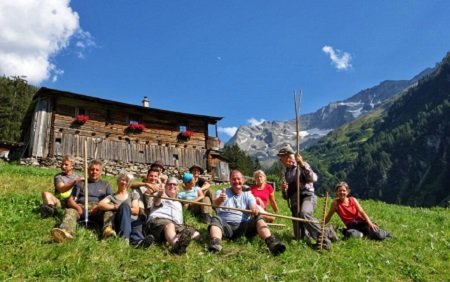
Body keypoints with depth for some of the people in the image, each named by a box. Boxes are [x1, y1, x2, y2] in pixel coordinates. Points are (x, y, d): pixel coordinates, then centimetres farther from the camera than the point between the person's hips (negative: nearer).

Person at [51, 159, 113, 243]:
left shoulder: (106, 185, 26)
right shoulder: (80, 184, 27)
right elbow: (70, 200, 15)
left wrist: (99, 206, -10)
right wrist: (78, 207, -10)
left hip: (99, 209, 0)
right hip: (81, 207, 1)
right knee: (70, 211, -33)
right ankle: (66, 231, -63)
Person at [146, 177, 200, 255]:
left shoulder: (179, 204, 39)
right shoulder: (162, 195, 23)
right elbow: (156, 203, -3)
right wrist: (159, 195, -28)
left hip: (176, 224, 5)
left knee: (196, 234, -18)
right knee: (169, 225, -40)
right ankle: (176, 245, -71)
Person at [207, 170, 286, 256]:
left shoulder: (248, 195, 14)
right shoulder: (222, 193, 8)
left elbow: (253, 206, -6)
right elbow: (215, 203, -15)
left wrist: (255, 209, -33)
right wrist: (219, 199, -41)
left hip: (243, 226, 1)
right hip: (226, 226, -1)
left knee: (258, 219, -22)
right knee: (215, 219, -29)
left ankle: (271, 242, -42)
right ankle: (215, 244, -54)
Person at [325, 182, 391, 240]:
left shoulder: (353, 200, 0)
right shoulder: (335, 203, -6)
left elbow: (362, 212, -8)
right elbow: (328, 218, 0)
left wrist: (370, 223, -23)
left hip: (362, 222, 1)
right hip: (351, 226, -1)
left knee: (379, 236, -20)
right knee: (352, 234, -37)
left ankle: (384, 233, 20)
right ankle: (365, 233, -1)